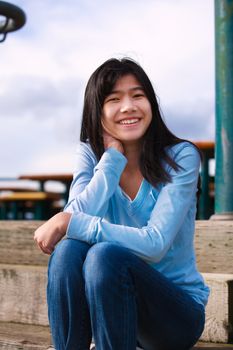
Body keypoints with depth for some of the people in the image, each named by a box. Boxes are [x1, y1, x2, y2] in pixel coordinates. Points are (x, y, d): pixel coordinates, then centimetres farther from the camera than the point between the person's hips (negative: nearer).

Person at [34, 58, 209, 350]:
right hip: (112, 299, 3)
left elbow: (155, 244, -23)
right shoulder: (90, 154, 0)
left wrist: (69, 223, -27)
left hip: (178, 309, -3)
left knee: (104, 255, -31)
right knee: (68, 250, -27)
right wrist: (114, 154, -17)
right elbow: (78, 216, -17)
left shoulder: (181, 156, -12)